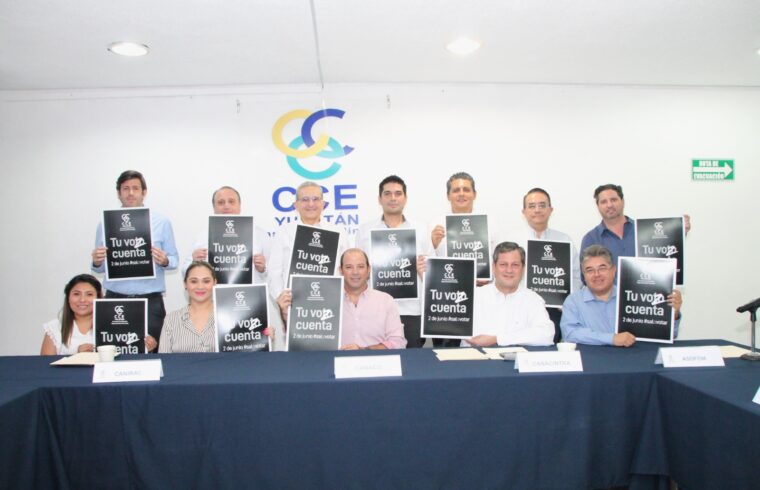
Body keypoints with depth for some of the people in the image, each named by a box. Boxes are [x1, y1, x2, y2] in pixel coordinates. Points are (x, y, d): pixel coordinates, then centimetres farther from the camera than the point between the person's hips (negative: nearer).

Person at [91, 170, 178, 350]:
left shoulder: (161, 222, 3)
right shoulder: (105, 223, 7)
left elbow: (174, 259, 5)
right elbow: (99, 266, 9)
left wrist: (165, 261, -16)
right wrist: (97, 262, -13)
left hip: (150, 301, -1)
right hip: (115, 299, 1)